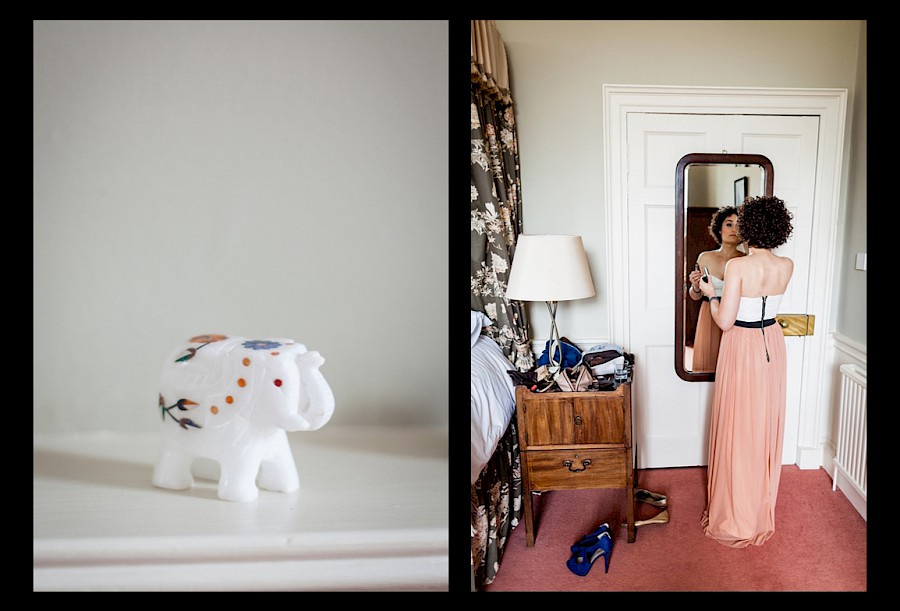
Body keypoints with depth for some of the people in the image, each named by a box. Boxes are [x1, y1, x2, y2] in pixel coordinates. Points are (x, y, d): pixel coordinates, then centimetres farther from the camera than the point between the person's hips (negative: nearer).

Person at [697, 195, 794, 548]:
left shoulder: (737, 266, -21)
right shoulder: (787, 267, -4)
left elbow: (724, 321, -20)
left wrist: (711, 293, -3)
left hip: (742, 348, -6)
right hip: (772, 346, 6)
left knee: (737, 430, 5)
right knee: (766, 428, 17)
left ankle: (735, 518, 15)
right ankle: (762, 508, 32)